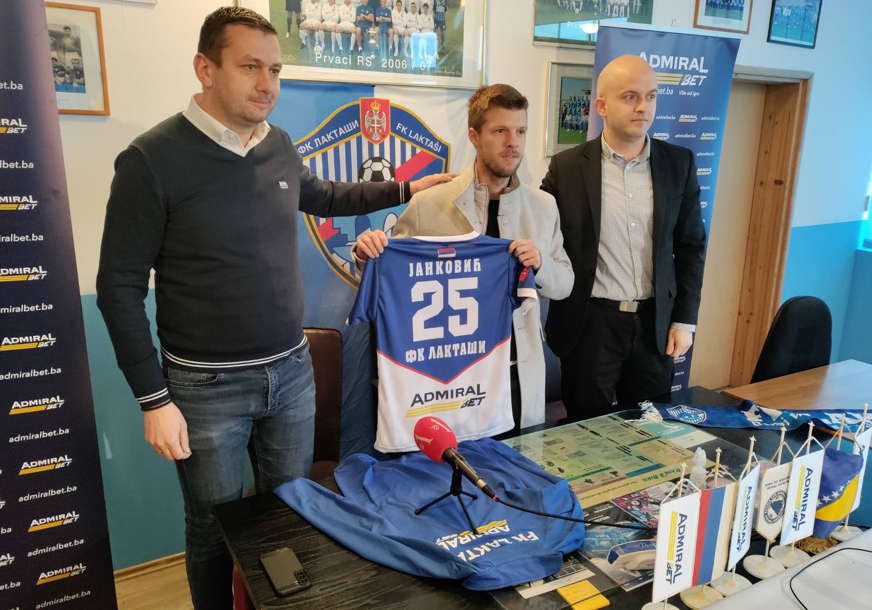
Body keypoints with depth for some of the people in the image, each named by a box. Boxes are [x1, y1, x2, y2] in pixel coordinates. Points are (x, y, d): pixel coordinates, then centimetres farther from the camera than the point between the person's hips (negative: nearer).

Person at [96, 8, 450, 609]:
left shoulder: (279, 145, 1)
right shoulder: (152, 159, -15)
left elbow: (316, 195, 23)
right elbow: (120, 287, -11)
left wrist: (403, 190, 21)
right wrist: (154, 399, -11)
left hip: (292, 371, 5)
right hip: (207, 388, -5)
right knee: (216, 530, 14)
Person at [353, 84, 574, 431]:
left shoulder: (544, 206, 4)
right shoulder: (426, 205, -7)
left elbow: (564, 285, 9)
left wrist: (540, 264, -11)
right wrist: (369, 253, -20)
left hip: (522, 373, 3)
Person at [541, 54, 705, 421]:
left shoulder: (678, 164, 3)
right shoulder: (567, 167, -5)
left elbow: (692, 245, 7)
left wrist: (685, 319, 4)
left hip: (655, 324, 3)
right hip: (590, 323, -2)